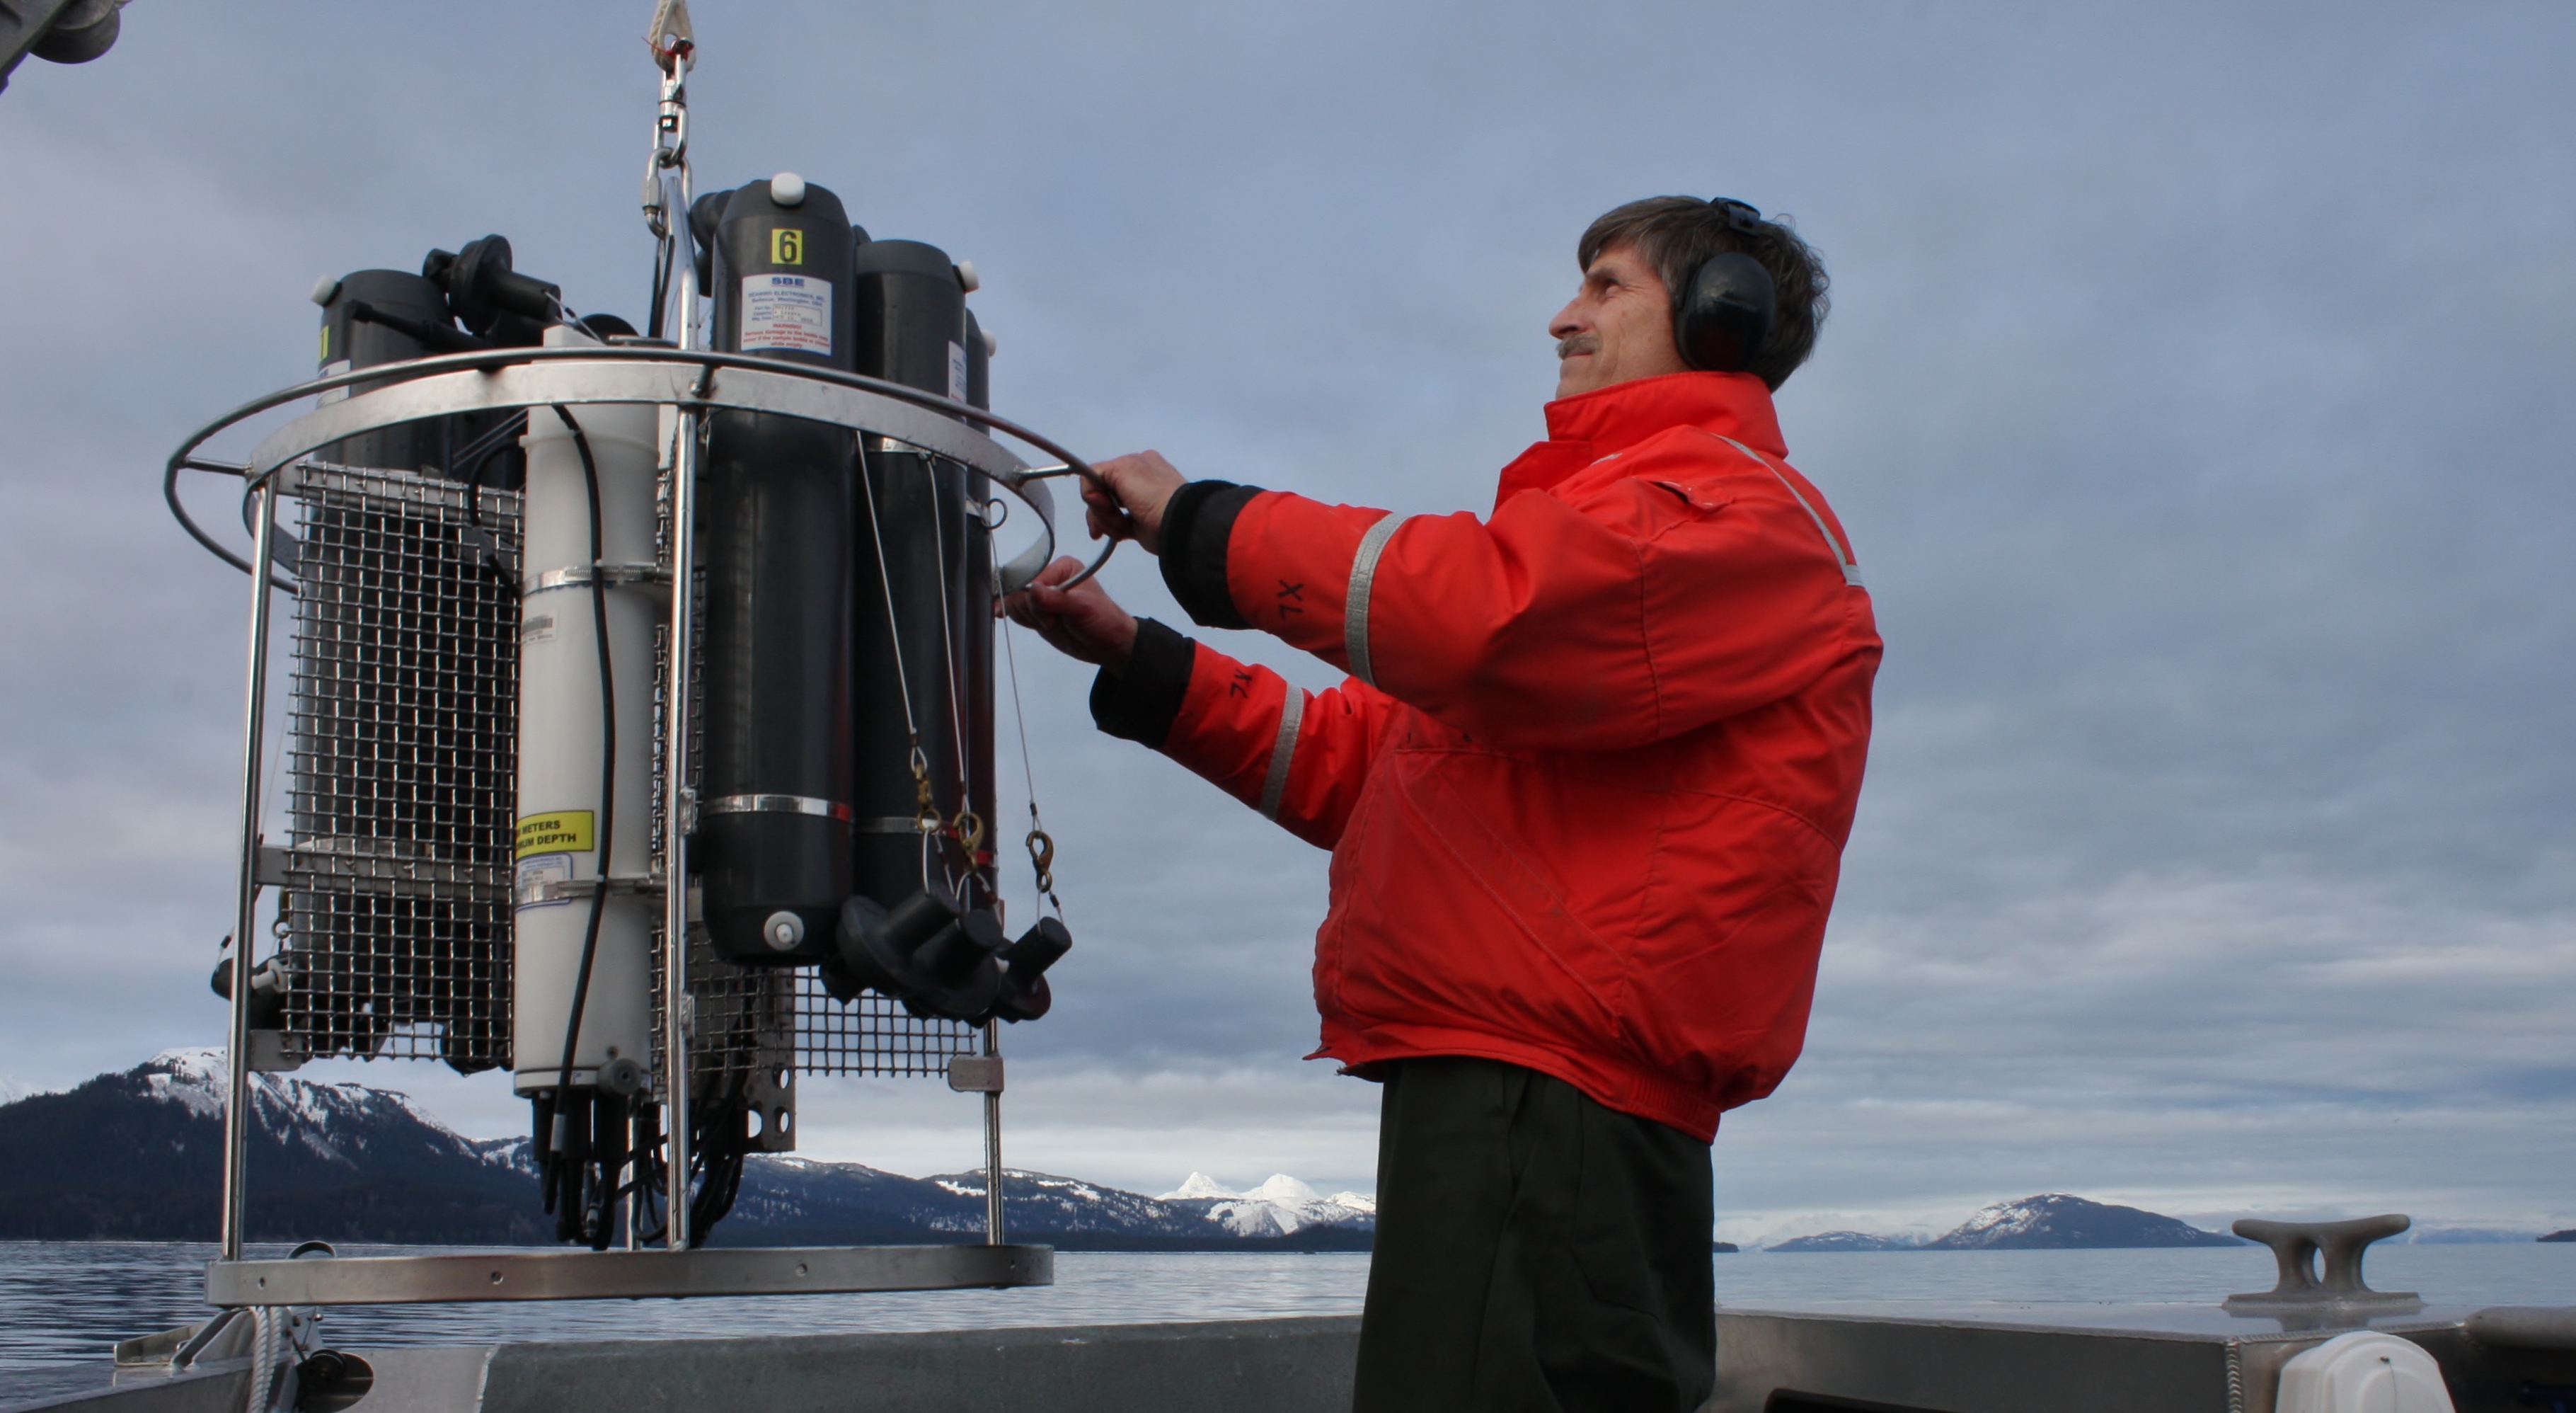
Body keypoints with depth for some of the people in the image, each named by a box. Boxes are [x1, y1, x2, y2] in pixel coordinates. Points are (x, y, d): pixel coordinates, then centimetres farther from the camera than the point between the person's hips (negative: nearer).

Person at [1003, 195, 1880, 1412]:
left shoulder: (1739, 512, -1)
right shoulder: (1632, 509, 31)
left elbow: (1490, 609, -22)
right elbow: (1361, 761, 27)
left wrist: (1199, 523, -9)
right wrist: (1134, 658, 20)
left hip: (1546, 1109, -10)